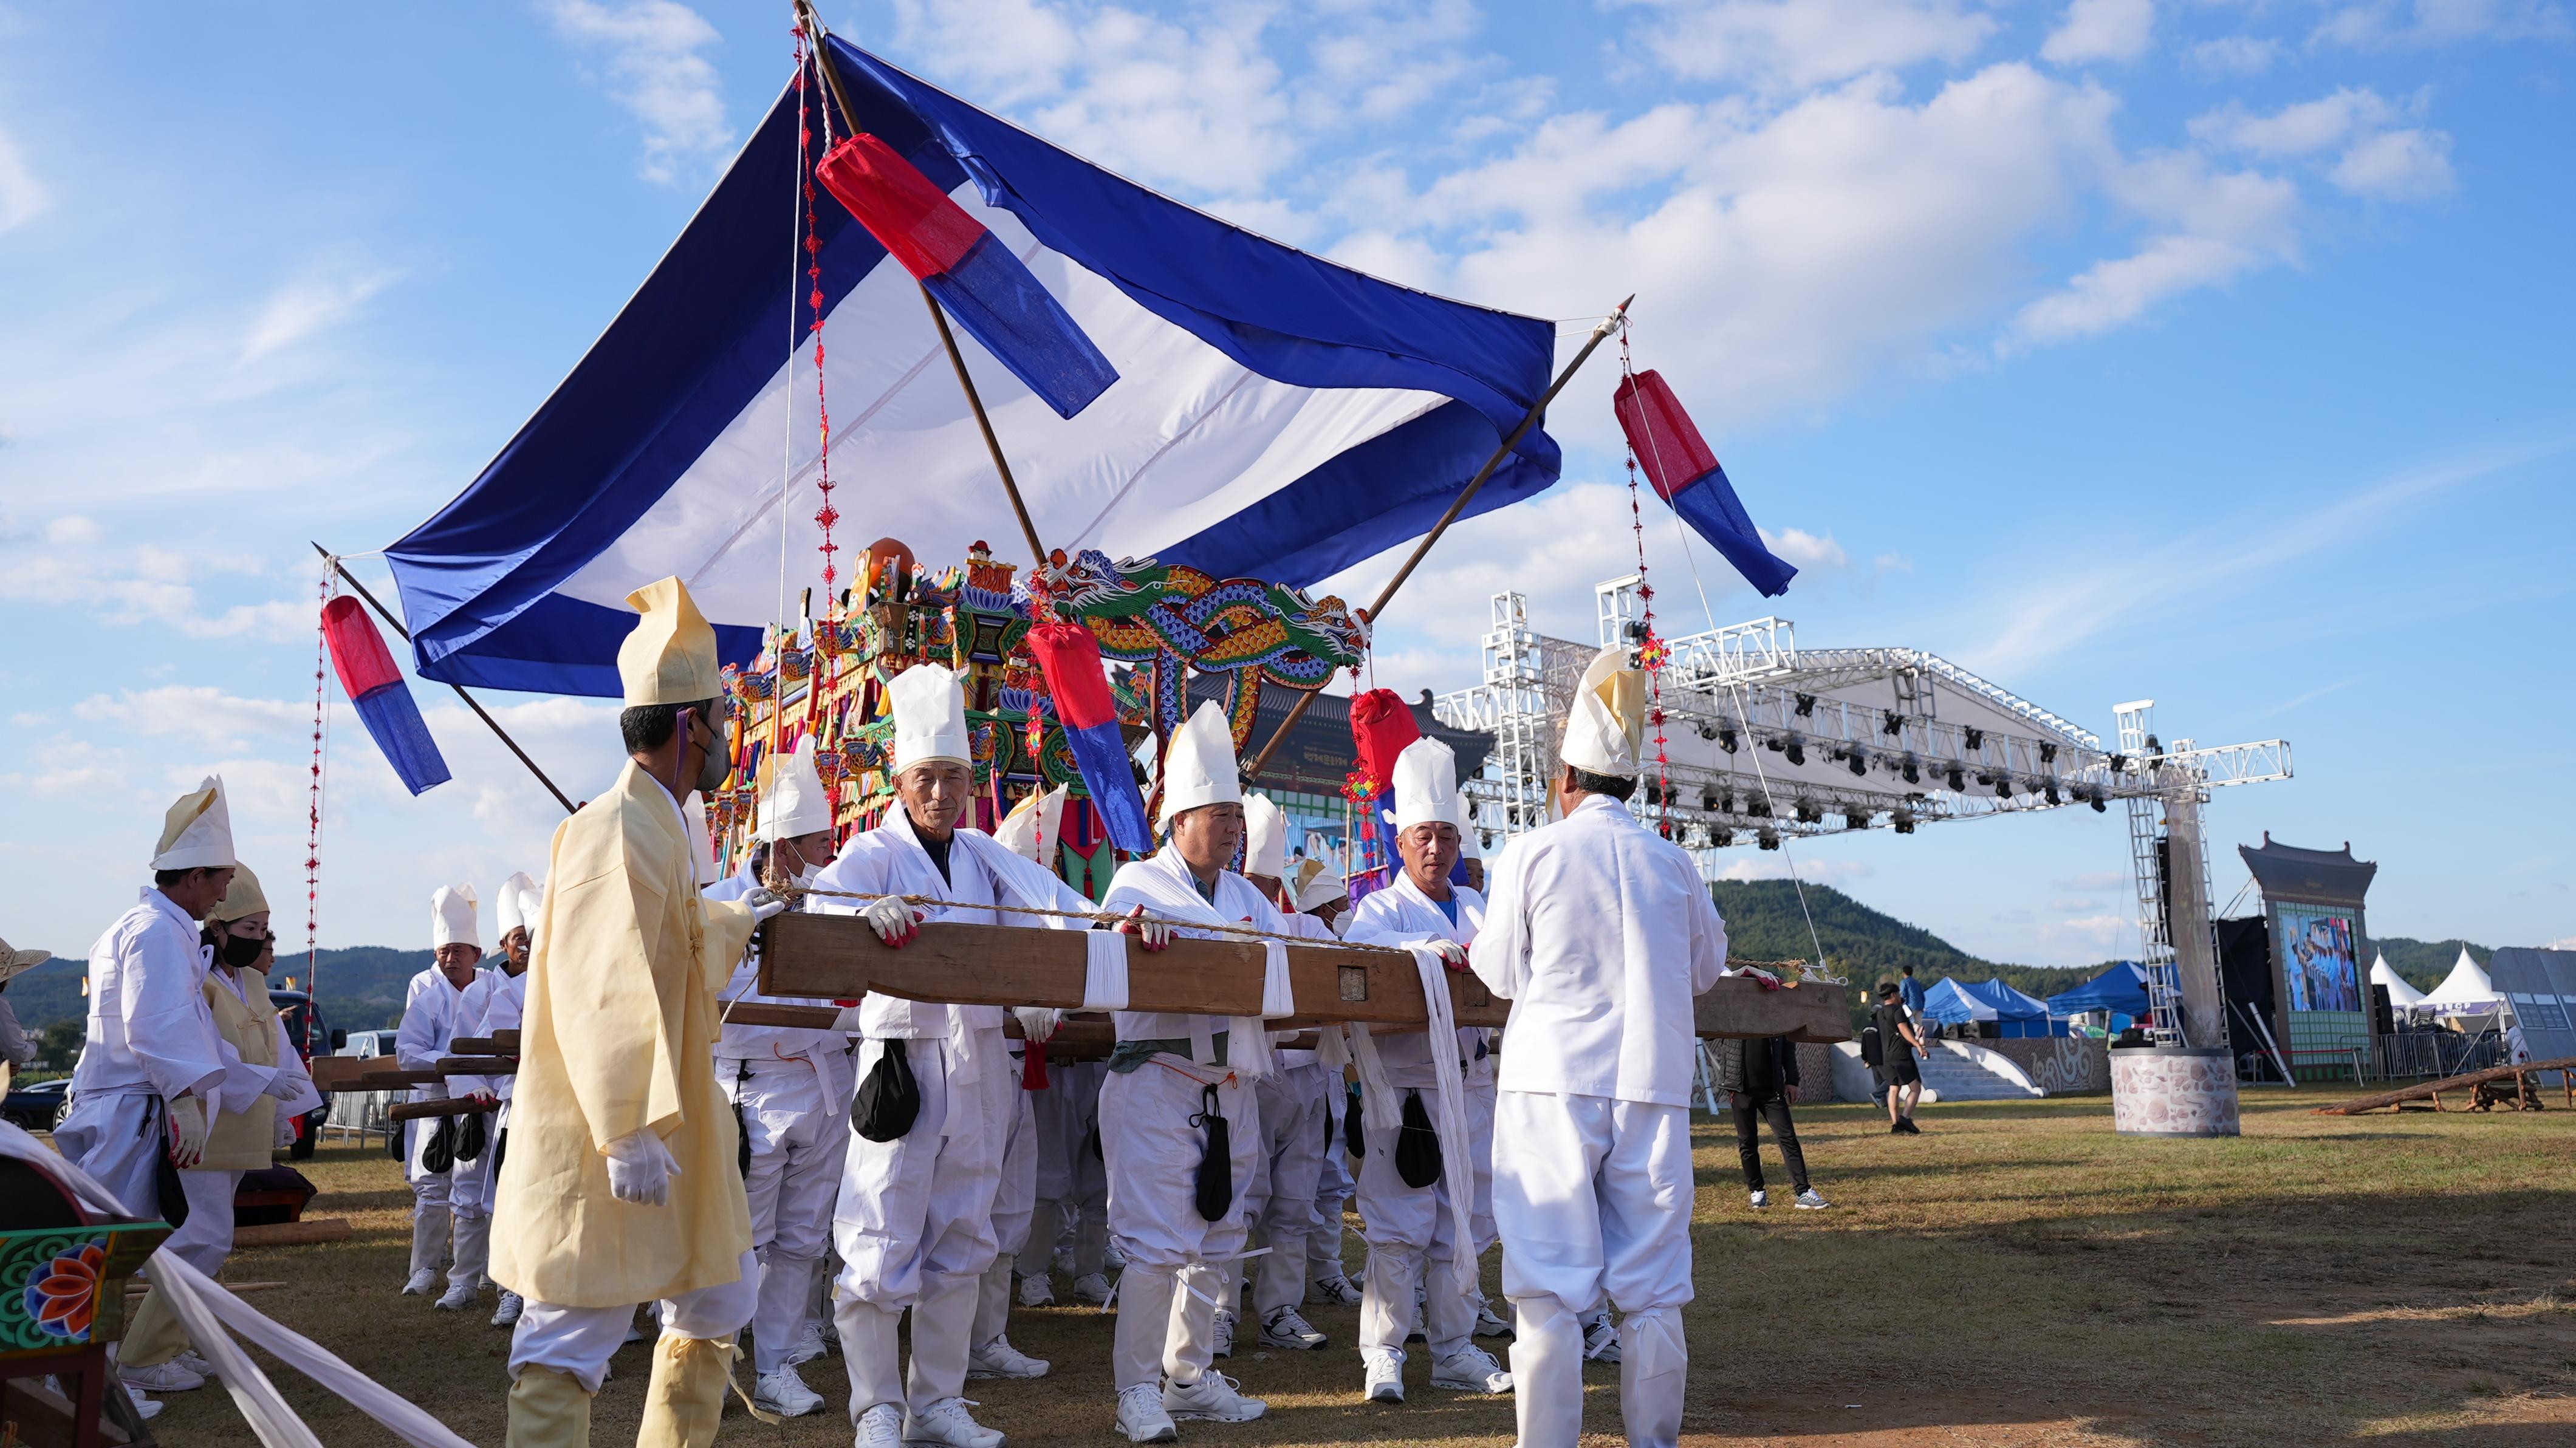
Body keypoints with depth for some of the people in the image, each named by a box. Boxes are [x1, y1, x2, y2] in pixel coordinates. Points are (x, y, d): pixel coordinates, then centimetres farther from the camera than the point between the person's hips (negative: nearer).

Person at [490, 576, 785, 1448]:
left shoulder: (658, 828, 12)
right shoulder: (620, 829, -19)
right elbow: (603, 990, -26)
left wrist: (735, 921, 44)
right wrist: (631, 1133, -28)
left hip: (672, 1135, 11)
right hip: (605, 1146, -11)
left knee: (722, 1293, 19)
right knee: (572, 1339, -2)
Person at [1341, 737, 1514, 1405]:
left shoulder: (1476, 908, 16)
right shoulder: (1382, 906, -1)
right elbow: (1358, 945, -22)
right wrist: (1430, 946, -34)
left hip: (1464, 1084, 5)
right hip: (1402, 1083, -5)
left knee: (1458, 1226, 11)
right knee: (1398, 1229, -4)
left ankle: (1454, 1351, 21)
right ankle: (1382, 1355, 6)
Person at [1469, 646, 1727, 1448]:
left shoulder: (1532, 853, -2)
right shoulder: (1674, 864, 6)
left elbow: (1501, 974, 4)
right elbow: (1706, 968, 18)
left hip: (1554, 1083, -2)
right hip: (1654, 1082, 3)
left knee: (1550, 1287, 1)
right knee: (1651, 1290, 9)